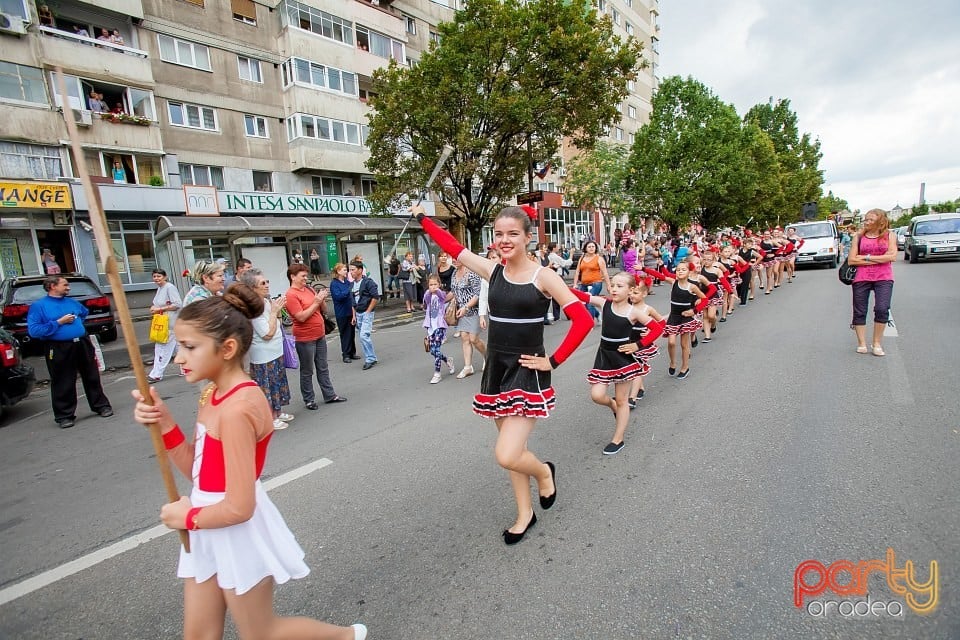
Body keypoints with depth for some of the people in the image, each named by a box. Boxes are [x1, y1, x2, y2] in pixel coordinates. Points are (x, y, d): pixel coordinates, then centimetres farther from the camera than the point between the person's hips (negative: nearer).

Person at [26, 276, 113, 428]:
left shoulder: (71, 302, 11)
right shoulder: (38, 306, -4)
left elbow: (85, 312, 34)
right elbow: (33, 330, -13)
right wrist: (59, 322, -15)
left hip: (82, 345, 5)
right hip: (59, 350, -4)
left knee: (92, 377, 11)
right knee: (63, 384, 3)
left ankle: (101, 405, 23)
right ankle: (64, 415, 16)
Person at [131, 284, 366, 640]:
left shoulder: (237, 409, -29)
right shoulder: (214, 395, 0)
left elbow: (238, 508, -27)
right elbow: (196, 469, 2)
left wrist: (187, 517, -9)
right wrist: (163, 422, -8)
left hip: (237, 534, -8)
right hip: (210, 532, 8)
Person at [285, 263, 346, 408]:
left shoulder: (309, 289, 8)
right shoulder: (291, 295, -13)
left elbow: (322, 310, 15)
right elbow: (301, 317, -21)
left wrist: (322, 300, -4)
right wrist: (315, 303, -17)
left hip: (320, 335, 7)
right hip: (305, 339, -7)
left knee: (323, 368, 15)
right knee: (307, 371, 6)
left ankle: (330, 395, 25)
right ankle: (309, 400, 19)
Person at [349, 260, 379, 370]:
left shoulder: (368, 282, -11)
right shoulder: (352, 284, 10)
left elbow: (376, 297, -16)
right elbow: (353, 301, 17)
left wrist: (368, 311, -14)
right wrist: (354, 315, 13)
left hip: (366, 313, -7)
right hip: (358, 314, 8)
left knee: (364, 336, -15)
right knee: (363, 337, 10)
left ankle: (370, 359, -3)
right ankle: (371, 358, 20)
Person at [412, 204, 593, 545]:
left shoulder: (543, 276, -11)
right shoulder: (492, 270, 2)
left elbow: (583, 320, -13)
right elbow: (453, 246, 11)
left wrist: (554, 361, -13)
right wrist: (422, 218, 17)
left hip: (528, 373, -5)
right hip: (496, 370, 5)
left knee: (507, 456, -12)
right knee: (512, 449, 16)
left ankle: (544, 472, 23)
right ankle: (525, 514, 38)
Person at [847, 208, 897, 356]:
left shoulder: (889, 235, 7)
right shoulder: (859, 237, 7)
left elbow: (892, 256, -5)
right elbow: (851, 260, -2)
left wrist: (867, 257, -7)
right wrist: (879, 259, -5)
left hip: (883, 278, -1)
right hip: (861, 278, 1)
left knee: (882, 310, -13)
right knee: (859, 312, 2)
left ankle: (877, 343, 2)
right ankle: (862, 344, 12)